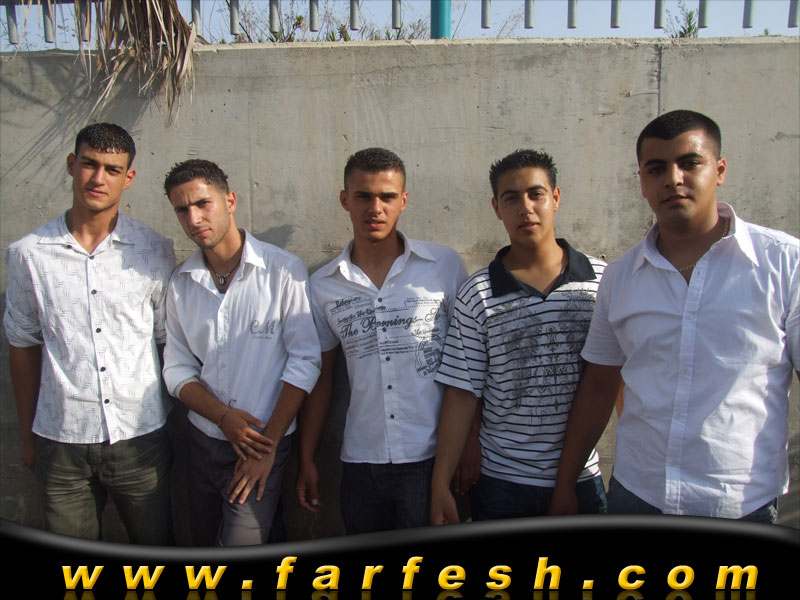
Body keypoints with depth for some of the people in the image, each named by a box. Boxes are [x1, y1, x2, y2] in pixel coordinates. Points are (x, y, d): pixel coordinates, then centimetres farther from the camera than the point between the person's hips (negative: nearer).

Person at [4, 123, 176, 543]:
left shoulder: (154, 251, -2)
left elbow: (168, 338, 5)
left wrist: (177, 425, 5)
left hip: (140, 435, 0)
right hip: (60, 439, 1)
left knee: (155, 548, 13)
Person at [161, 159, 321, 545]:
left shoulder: (283, 271, -12)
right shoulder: (181, 283, 3)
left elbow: (304, 361, -12)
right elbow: (177, 370, 5)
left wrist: (268, 443, -13)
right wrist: (223, 416, -12)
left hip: (263, 441, -5)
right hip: (203, 437, 5)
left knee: (241, 544, -7)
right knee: (203, 541, 18)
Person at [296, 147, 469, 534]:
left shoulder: (446, 266, -2)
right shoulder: (322, 286, 5)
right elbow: (321, 375, 11)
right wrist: (306, 459, 11)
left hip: (432, 458, -2)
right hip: (360, 463, 3)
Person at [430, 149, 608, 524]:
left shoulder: (602, 279, -1)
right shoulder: (477, 295, -5)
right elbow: (462, 393, -5)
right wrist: (440, 484, -6)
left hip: (583, 479, 1)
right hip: (503, 484, -1)